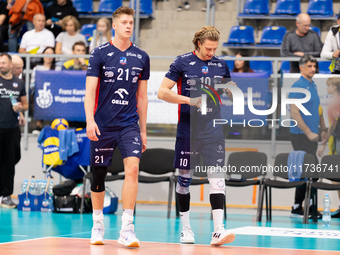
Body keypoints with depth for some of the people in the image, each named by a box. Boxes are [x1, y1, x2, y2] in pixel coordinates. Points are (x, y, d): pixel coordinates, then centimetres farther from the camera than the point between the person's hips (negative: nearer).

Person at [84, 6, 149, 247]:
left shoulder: (142, 57, 7)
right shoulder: (100, 54, -2)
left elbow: (142, 96, 13)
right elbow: (90, 91, -5)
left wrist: (143, 130, 13)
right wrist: (90, 120, -19)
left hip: (129, 124, 1)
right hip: (103, 125, -1)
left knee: (132, 167, -17)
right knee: (99, 174, 6)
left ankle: (127, 228, -16)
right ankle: (98, 224, 25)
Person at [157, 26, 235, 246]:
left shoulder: (221, 65, 9)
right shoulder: (182, 63, -2)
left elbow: (229, 95, 21)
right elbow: (162, 92, -5)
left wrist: (227, 94, -3)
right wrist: (191, 100, -15)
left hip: (214, 131, 2)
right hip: (188, 130, -2)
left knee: (217, 177, -9)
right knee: (185, 177, 6)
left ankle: (218, 231, -13)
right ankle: (186, 227, 21)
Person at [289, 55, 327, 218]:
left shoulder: (313, 85, 16)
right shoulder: (298, 86, -11)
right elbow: (294, 114, -18)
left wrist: (323, 129, 15)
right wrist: (308, 132, -19)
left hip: (311, 136, 9)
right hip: (301, 136, -9)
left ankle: (298, 207, 14)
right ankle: (311, 207, -7)